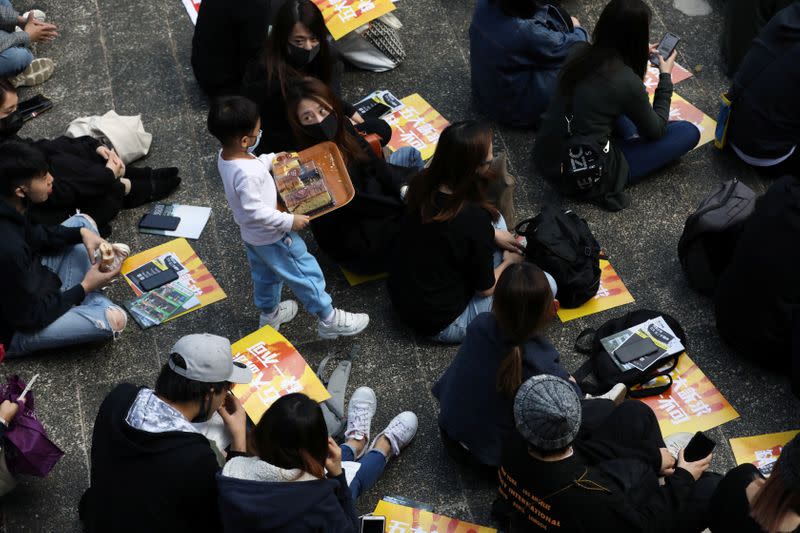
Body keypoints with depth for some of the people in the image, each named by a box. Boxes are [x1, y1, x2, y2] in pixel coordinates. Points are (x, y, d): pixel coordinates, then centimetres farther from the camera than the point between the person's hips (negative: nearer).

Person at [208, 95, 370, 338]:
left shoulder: (225, 156, -8)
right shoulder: (247, 174, -37)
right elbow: (254, 211, -34)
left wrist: (273, 159, 13)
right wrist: (289, 221, -28)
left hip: (250, 236, 9)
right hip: (272, 237, -9)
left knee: (265, 275, 30)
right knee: (305, 273, 7)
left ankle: (269, 314, 52)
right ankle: (329, 320, 19)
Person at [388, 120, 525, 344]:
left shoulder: (423, 183, -14)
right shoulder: (475, 218, -32)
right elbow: (485, 289, -14)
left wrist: (492, 234, 6)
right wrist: (508, 261, 5)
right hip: (439, 325, -7)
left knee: (496, 221, 15)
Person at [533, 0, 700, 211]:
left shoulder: (580, 51, -6)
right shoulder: (628, 82, -23)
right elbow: (656, 130, -2)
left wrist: (640, 54, 22)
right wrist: (665, 76, 7)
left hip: (544, 157, 6)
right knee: (689, 132, 2)